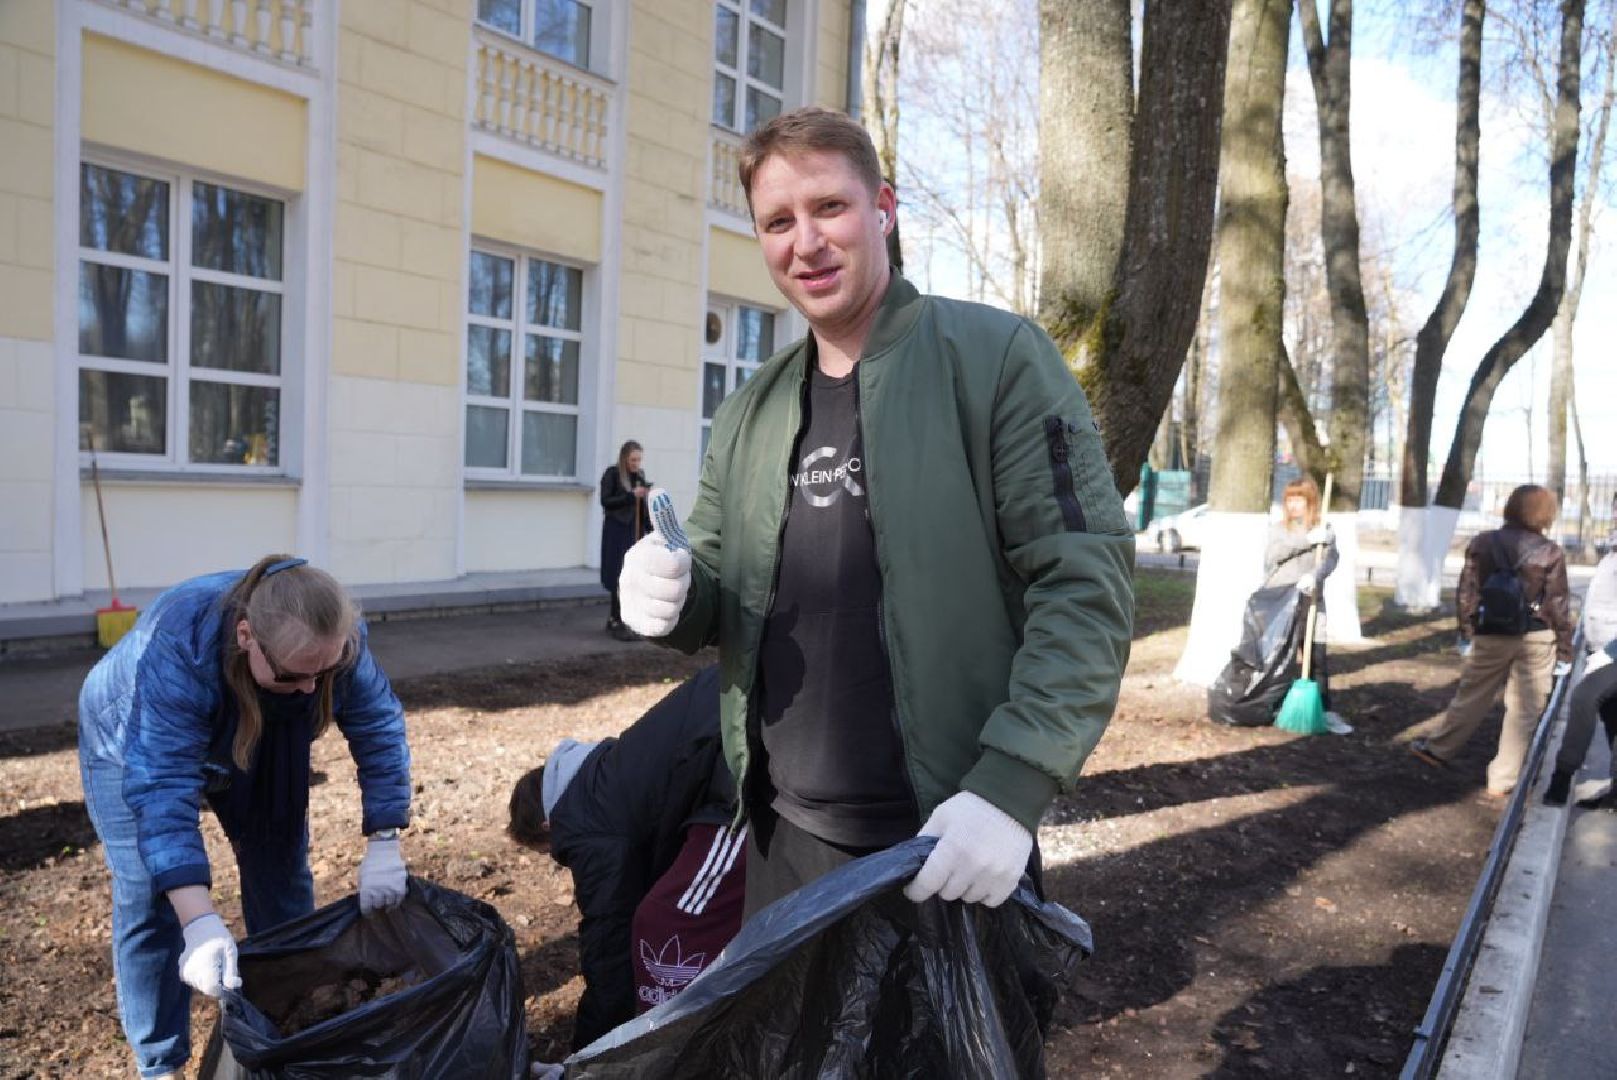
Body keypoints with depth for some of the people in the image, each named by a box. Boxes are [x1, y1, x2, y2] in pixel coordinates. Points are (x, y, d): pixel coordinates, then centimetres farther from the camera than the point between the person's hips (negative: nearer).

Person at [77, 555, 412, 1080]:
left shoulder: (334, 639, -32)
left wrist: (384, 845, -30)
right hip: (137, 741, -3)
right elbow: (162, 788, -46)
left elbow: (379, 729, -24)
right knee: (150, 902, -7)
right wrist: (200, 923, -52)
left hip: (259, 743, 4)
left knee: (282, 878, 4)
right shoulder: (179, 648, -44)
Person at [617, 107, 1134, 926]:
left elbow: (1085, 580, -14)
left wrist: (1011, 786, -23)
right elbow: (714, 588, 15)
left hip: (954, 836, -5)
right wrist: (673, 594, -8)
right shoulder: (751, 411, 8)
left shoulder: (997, 357, -8)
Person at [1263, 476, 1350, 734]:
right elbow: (1272, 554, -11)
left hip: (1310, 603, -1)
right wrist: (1307, 540, -20)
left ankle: (1326, 711, -4)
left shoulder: (1324, 530, 7)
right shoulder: (1277, 528, 9)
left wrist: (1314, 576, -32)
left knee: (1317, 659, -4)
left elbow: (1329, 559, -11)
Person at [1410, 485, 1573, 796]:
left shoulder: (1482, 543, -2)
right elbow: (1559, 607, -5)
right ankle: (1502, 780, 9)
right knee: (1523, 709, 6)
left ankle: (1436, 748, 27)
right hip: (1535, 640, -2)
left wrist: (1466, 633, 13)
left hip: (1491, 637, 2)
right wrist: (1565, 651, 3)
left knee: (1470, 698, 17)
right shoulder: (1550, 552, -8)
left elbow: (1467, 593, 2)